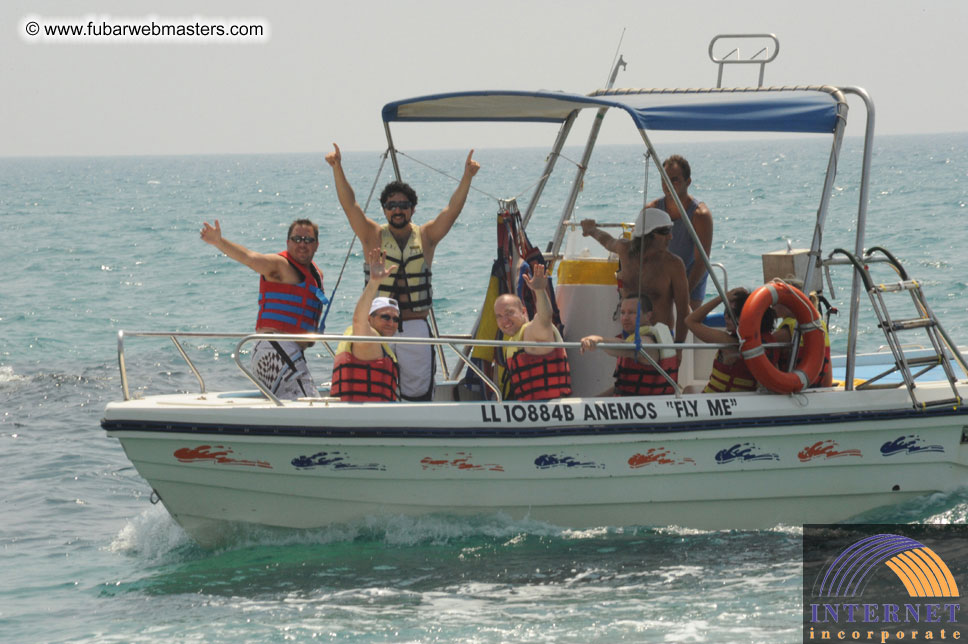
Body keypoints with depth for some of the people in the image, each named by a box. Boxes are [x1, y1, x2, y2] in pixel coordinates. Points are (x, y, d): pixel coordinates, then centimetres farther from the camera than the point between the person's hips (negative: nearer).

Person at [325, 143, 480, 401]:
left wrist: (467, 177, -13)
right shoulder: (373, 237, 5)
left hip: (416, 326, 1)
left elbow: (452, 210, -1)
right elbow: (349, 204, -3)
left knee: (418, 393, 1)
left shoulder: (426, 237, 8)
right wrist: (337, 168, -14)